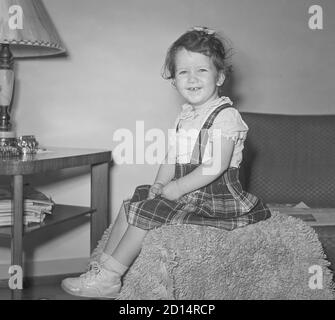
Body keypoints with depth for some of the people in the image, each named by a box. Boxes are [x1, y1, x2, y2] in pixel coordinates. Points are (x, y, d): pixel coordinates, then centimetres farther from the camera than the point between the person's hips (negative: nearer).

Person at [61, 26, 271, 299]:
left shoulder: (225, 115, -16)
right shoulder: (185, 117, 13)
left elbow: (216, 166, -24)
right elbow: (172, 158, 17)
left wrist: (177, 188, -20)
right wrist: (160, 183, -1)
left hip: (214, 198, -9)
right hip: (187, 193, 9)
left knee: (148, 212, -15)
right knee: (133, 203, 6)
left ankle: (108, 279, -4)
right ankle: (103, 266, 9)